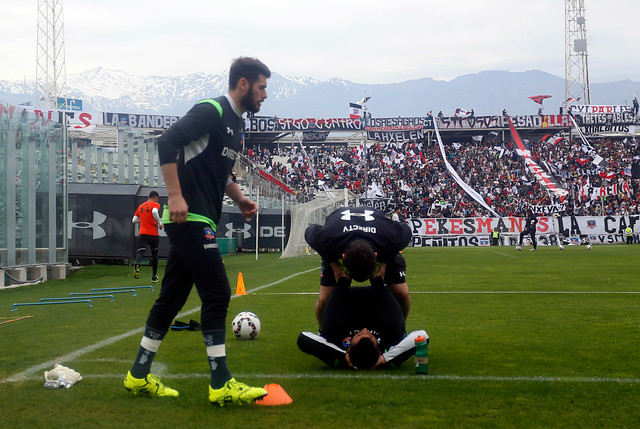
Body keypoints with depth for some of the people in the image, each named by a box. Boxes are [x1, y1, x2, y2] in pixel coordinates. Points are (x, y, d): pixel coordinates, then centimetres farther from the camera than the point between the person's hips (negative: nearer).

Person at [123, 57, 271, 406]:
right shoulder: (212, 111, -11)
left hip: (198, 223, 10)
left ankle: (139, 376, 21)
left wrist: (239, 199, 12)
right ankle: (221, 385, -5)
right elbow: (167, 142, -20)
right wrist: (176, 195, -24)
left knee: (172, 297, 13)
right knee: (217, 293, -10)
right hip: (189, 219, -10)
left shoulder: (235, 122, 19)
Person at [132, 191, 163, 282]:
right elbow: (154, 212, -22)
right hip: (154, 234, -3)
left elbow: (134, 220, 15)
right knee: (154, 254, 14)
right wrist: (159, 223, -12)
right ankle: (154, 276, 20)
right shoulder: (155, 205, 1)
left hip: (142, 234, 3)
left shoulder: (140, 206, 17)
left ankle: (137, 263, -47)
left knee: (140, 252, -12)